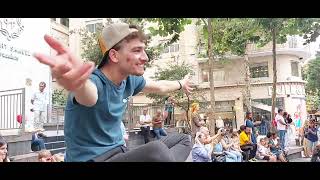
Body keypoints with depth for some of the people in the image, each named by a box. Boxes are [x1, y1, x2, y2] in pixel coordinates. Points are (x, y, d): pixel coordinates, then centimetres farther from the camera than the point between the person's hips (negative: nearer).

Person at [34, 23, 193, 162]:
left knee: (182, 139, 11)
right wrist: (78, 83, -72)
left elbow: (160, 87, 21)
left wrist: (181, 84, 39)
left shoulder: (130, 80, 1)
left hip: (118, 152, 8)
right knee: (156, 150, -34)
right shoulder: (95, 82, -23)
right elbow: (87, 92, -49)